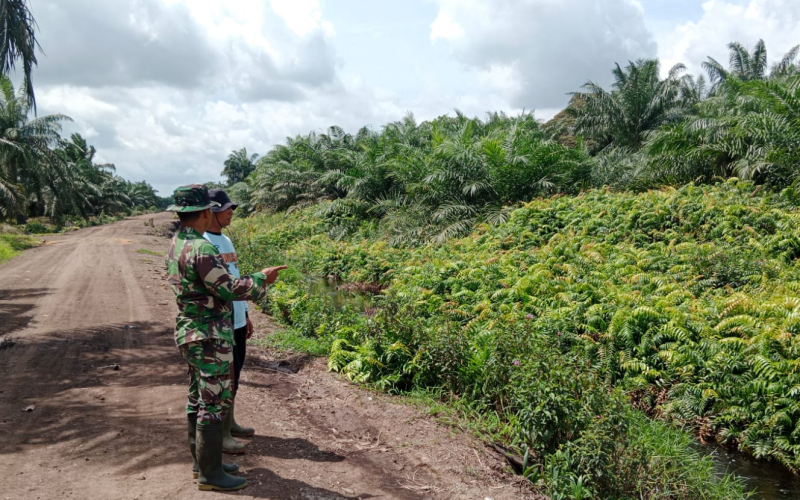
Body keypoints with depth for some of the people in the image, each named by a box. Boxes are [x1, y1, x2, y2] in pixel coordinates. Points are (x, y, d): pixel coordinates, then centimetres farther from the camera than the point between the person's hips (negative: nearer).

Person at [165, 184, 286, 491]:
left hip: (191, 333, 10)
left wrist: (254, 281, 15)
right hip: (209, 338, -10)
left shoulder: (176, 246, 7)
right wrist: (261, 279, -6)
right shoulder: (201, 249, -23)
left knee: (198, 399, 17)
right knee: (214, 404, -1)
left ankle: (201, 459, 30)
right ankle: (210, 473, 9)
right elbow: (229, 289, -20)